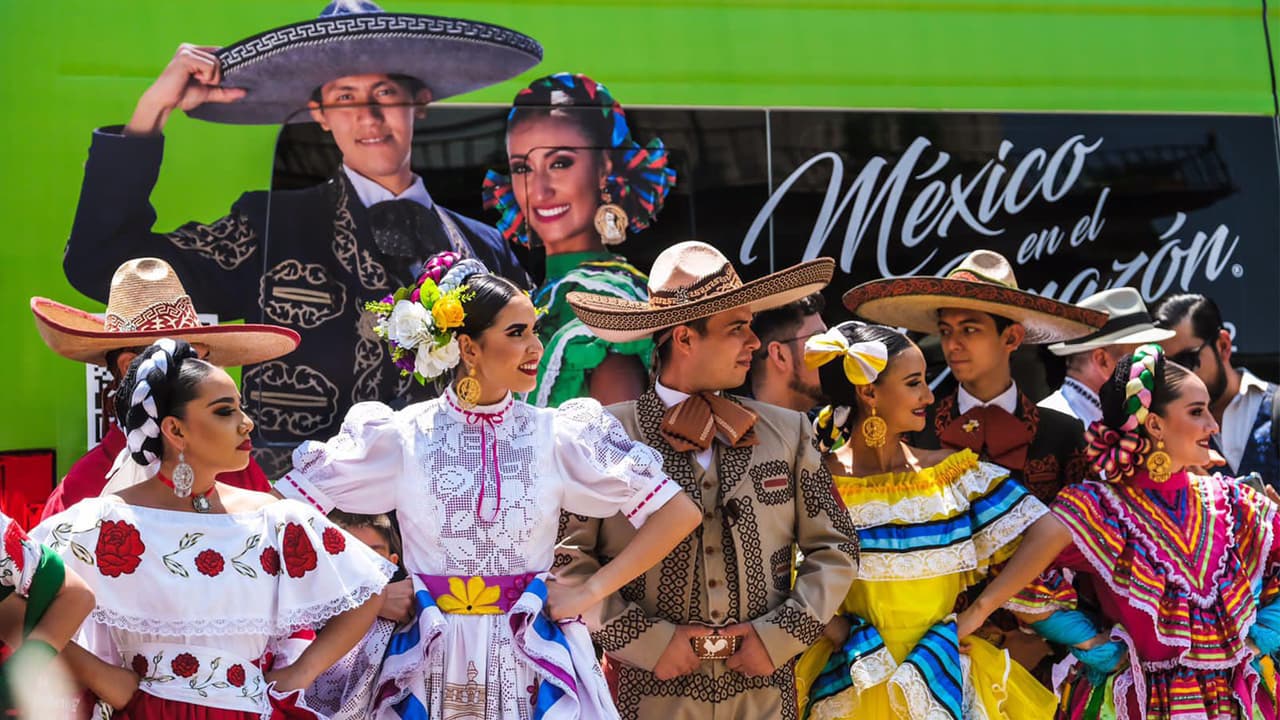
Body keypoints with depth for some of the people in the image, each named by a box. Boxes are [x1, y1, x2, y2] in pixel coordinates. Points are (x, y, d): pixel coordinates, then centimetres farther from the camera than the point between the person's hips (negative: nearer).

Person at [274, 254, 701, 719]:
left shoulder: (559, 436, -4)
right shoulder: (402, 436, -5)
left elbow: (678, 514, -4)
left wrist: (590, 591, -7)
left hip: (533, 665, 1)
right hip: (429, 665, 0)